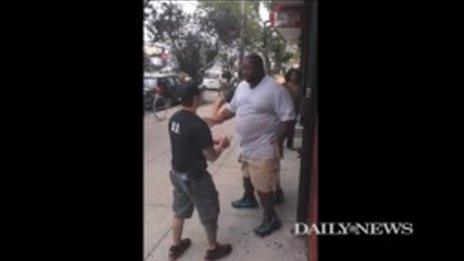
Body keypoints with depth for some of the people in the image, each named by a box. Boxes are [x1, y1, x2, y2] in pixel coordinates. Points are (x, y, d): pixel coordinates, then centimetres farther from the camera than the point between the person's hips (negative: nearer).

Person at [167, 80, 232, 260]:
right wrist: (221, 145, 1)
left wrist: (212, 141, 12)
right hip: (195, 177, -7)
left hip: (177, 173, 8)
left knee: (179, 211, 24)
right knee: (209, 214, 13)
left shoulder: (174, 119, -2)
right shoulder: (198, 124, -26)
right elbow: (211, 157, -19)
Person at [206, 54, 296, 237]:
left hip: (263, 147, -8)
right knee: (247, 174, 27)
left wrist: (277, 139, -22)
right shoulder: (242, 86, 3)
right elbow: (232, 108, 14)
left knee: (262, 184, 0)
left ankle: (271, 218, 17)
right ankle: (249, 199, 52)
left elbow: (288, 118, -18)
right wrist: (216, 119, -1)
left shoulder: (275, 89, -20)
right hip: (245, 144, 8)